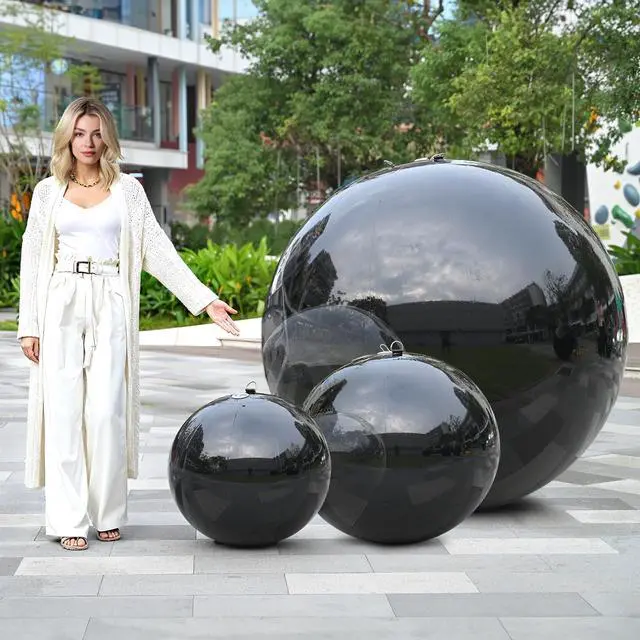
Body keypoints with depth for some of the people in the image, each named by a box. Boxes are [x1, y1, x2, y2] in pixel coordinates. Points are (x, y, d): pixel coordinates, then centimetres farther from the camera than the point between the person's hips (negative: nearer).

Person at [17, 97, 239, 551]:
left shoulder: (127, 189, 8)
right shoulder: (49, 191, 10)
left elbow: (157, 249, 4)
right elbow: (32, 258, 10)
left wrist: (205, 299, -4)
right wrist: (29, 325, 3)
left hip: (110, 307, -1)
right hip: (62, 305, 1)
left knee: (106, 412, -6)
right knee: (63, 411, -3)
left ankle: (108, 515, 7)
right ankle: (70, 521, 2)